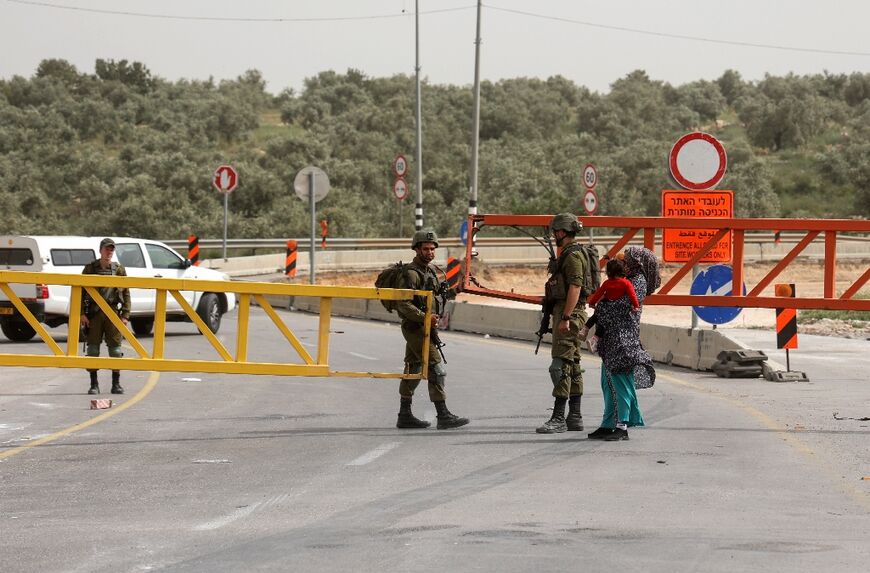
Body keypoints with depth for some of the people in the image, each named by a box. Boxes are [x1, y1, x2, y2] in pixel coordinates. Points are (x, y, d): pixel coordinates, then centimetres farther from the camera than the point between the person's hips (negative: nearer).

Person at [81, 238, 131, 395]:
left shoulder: (119, 270, 7)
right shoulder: (90, 268, 4)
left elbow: (126, 294, 8)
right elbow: (81, 292, 4)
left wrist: (125, 315, 1)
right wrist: (82, 313, -4)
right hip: (94, 312, -1)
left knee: (115, 349, 0)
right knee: (93, 348, 1)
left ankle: (116, 384, 8)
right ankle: (94, 384, 7)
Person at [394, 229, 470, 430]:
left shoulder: (429, 271, 14)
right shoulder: (411, 274, -16)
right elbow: (403, 304, -22)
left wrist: (451, 292, 8)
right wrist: (424, 317, -28)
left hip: (423, 328, 10)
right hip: (415, 328, -10)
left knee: (413, 370, 13)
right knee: (437, 368, -13)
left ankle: (405, 415, 18)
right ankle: (443, 416, -15)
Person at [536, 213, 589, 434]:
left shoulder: (573, 256, -14)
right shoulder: (569, 255, 18)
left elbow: (575, 288, -22)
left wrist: (565, 318, -26)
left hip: (569, 313, -11)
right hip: (568, 314, 11)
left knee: (560, 366, -14)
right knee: (572, 366, 12)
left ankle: (558, 418, -17)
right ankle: (575, 417, 15)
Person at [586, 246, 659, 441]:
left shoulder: (638, 282, -8)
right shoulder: (627, 280, 20)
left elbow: (622, 305, -17)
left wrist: (601, 305, -4)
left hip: (624, 339, -10)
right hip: (611, 339, 10)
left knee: (621, 381, -9)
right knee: (609, 383, 12)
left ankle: (622, 426, -8)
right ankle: (608, 425, 17)